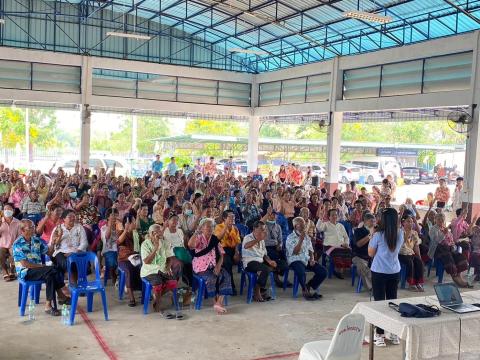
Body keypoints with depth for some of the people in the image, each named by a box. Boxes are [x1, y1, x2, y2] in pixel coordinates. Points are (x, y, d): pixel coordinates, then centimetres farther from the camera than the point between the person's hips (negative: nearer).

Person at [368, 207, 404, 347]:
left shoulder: (378, 235, -16)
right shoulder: (400, 234, -2)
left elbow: (370, 253, -5)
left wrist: (372, 236, 3)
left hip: (379, 272, -4)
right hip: (394, 272, 4)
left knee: (380, 301, 3)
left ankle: (380, 335, 5)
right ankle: (394, 333, 20)